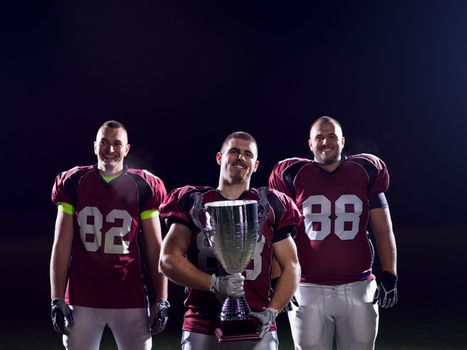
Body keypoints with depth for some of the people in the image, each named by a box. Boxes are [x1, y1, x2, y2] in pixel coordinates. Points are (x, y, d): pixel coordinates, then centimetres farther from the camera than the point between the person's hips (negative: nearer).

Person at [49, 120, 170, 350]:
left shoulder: (143, 187, 3)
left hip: (131, 300, -1)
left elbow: (155, 248, 4)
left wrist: (161, 300, -3)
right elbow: (61, 246, 5)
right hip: (82, 300, 1)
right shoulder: (74, 183, 5)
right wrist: (57, 300, -1)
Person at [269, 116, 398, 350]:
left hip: (358, 287, 1)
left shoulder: (365, 173, 7)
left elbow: (383, 230, 9)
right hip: (308, 289, -1)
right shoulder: (293, 176, 3)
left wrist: (389, 276, 1)